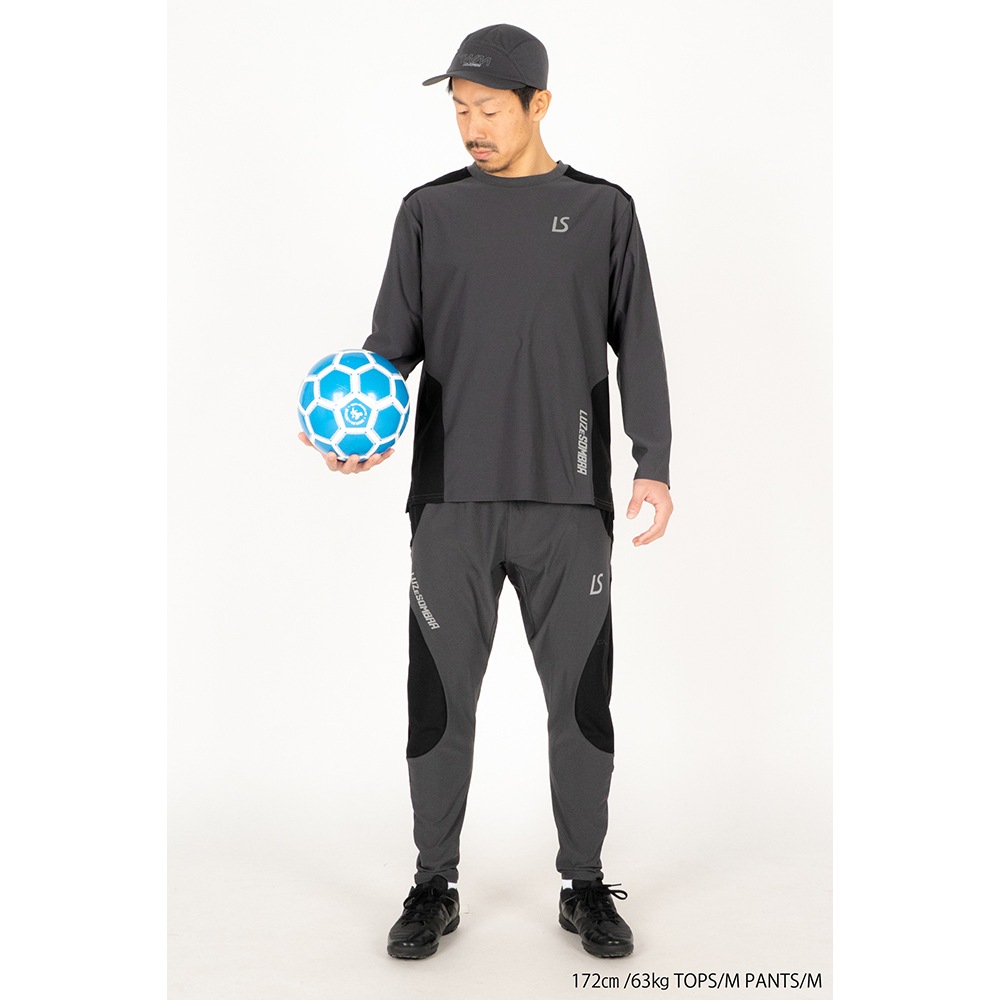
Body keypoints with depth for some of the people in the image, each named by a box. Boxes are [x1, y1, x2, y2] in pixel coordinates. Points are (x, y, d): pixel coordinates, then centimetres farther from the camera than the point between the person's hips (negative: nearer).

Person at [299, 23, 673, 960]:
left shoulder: (602, 210, 7)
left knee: (581, 697, 5)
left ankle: (585, 884, 21)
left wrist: (654, 466, -5)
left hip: (569, 499, 0)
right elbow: (394, 341, 7)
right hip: (451, 498, 1)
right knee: (440, 696, 4)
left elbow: (638, 348, 6)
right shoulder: (430, 210, 9)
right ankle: (434, 885, 20)